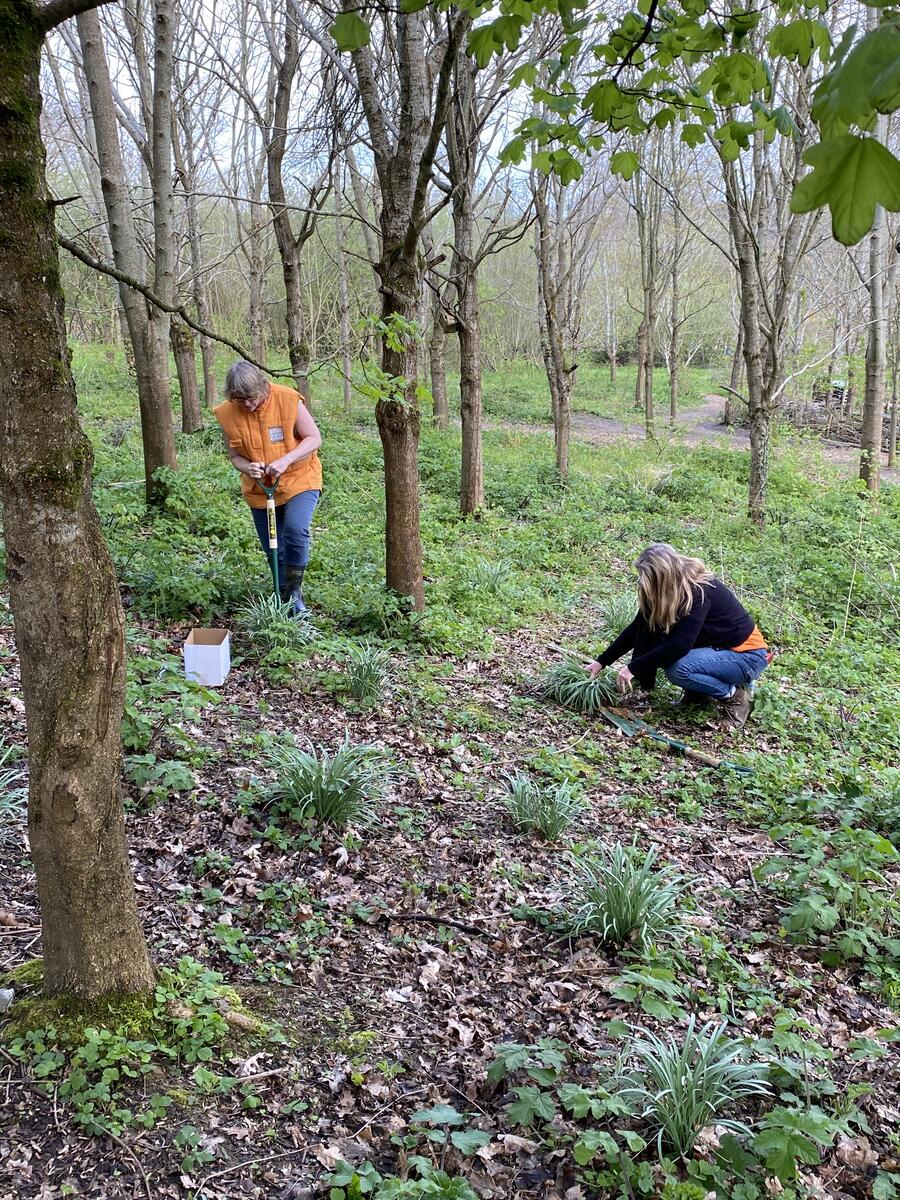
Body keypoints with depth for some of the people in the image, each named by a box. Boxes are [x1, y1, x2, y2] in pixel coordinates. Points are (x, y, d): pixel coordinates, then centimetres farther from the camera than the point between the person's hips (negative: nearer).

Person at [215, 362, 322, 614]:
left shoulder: (288, 400, -20)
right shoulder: (227, 414, -12)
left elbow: (314, 438, -13)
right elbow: (235, 455, 0)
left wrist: (286, 460, -29)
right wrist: (247, 467, -24)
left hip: (299, 480, -3)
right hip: (259, 489, 3)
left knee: (296, 529, -26)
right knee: (273, 549, 9)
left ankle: (294, 589, -5)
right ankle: (286, 598, 31)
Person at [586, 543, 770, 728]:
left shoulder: (700, 591, -29)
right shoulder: (666, 592, -7)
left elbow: (680, 645, -34)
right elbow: (638, 629, 0)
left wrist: (633, 668, -29)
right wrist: (601, 662, -4)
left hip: (747, 655, -8)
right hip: (716, 646, 8)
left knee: (677, 668, -31)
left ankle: (734, 694, -6)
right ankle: (697, 690, 4)